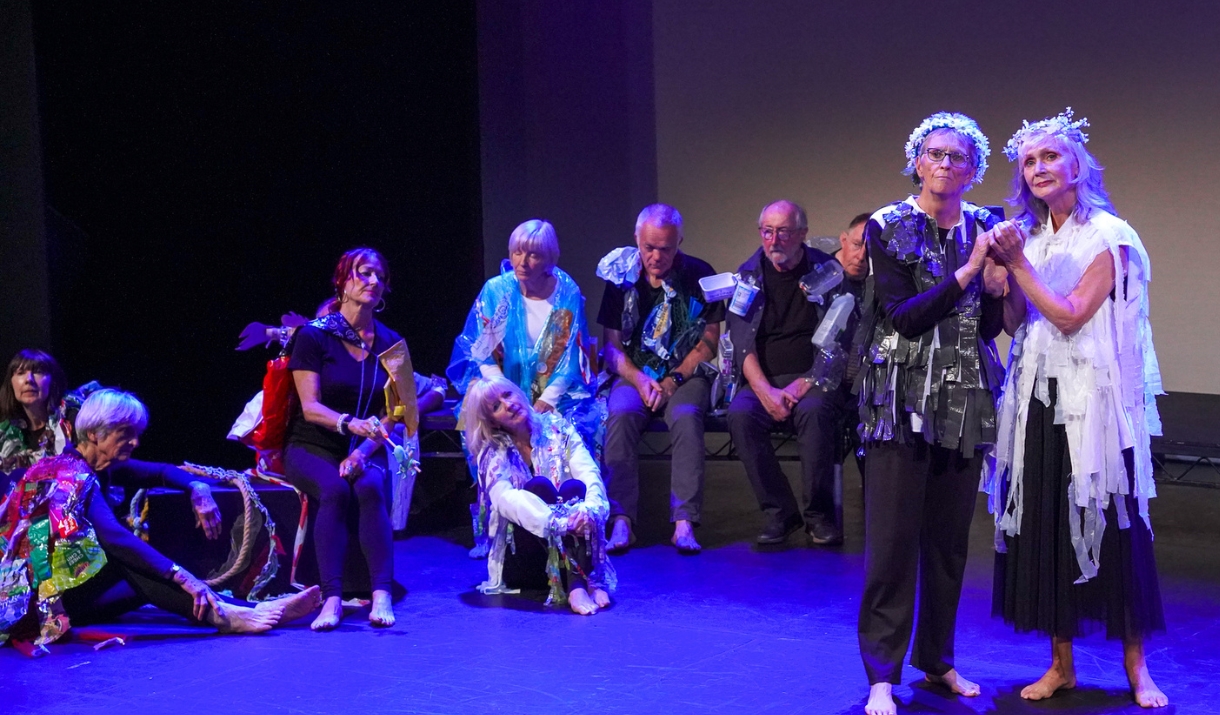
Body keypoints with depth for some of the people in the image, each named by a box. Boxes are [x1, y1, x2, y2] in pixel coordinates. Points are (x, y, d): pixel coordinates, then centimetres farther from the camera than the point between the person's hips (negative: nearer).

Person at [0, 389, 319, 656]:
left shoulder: (94, 470, 11)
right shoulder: (70, 475, -17)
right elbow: (114, 538, -30)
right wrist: (180, 575, -35)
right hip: (40, 594, -8)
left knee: (155, 581, -14)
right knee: (127, 565, -28)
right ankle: (220, 613, -37)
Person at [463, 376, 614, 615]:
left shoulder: (557, 428, 4)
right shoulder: (493, 453, -2)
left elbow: (590, 475, -9)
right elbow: (505, 499, -22)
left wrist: (590, 509, -33)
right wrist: (559, 521, -39)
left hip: (573, 549, 2)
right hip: (521, 561, -2)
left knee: (574, 488, -25)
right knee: (538, 486, -27)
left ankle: (591, 581, -43)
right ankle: (576, 586, -45)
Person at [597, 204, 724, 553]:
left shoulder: (699, 276, -1)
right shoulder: (622, 279, 4)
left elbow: (708, 343, 0)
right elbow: (613, 346, 6)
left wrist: (672, 381, -12)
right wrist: (640, 380, -12)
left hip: (686, 374, -1)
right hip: (635, 373, 1)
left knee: (686, 416, -33)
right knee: (620, 414, -30)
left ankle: (684, 523, -35)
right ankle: (621, 521, -32)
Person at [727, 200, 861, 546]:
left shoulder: (828, 273, 3)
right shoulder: (748, 275, 8)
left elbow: (837, 342, -1)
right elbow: (742, 342, 0)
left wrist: (805, 383, -15)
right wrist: (765, 390, -16)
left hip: (816, 378, -2)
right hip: (764, 378, 2)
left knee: (813, 411, -35)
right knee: (740, 415, -30)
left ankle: (820, 514, -19)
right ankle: (779, 511, -18)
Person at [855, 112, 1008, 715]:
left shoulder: (984, 227, 9)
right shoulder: (888, 228, -3)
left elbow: (990, 328, 8)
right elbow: (903, 316, -13)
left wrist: (997, 284, -10)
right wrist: (967, 271, -16)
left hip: (965, 399, 4)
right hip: (904, 396, -4)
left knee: (950, 538, 9)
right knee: (893, 537, -5)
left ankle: (937, 659, 23)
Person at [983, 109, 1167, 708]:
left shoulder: (1108, 235, -4)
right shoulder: (1027, 235, 11)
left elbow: (1072, 315, -13)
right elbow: (1014, 324, 8)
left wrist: (1019, 264, -10)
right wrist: (1005, 269, -5)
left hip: (1092, 398, -5)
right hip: (1037, 397, 5)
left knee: (1110, 523, -2)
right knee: (1044, 524, 5)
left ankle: (1136, 666, 9)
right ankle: (1061, 664, 14)